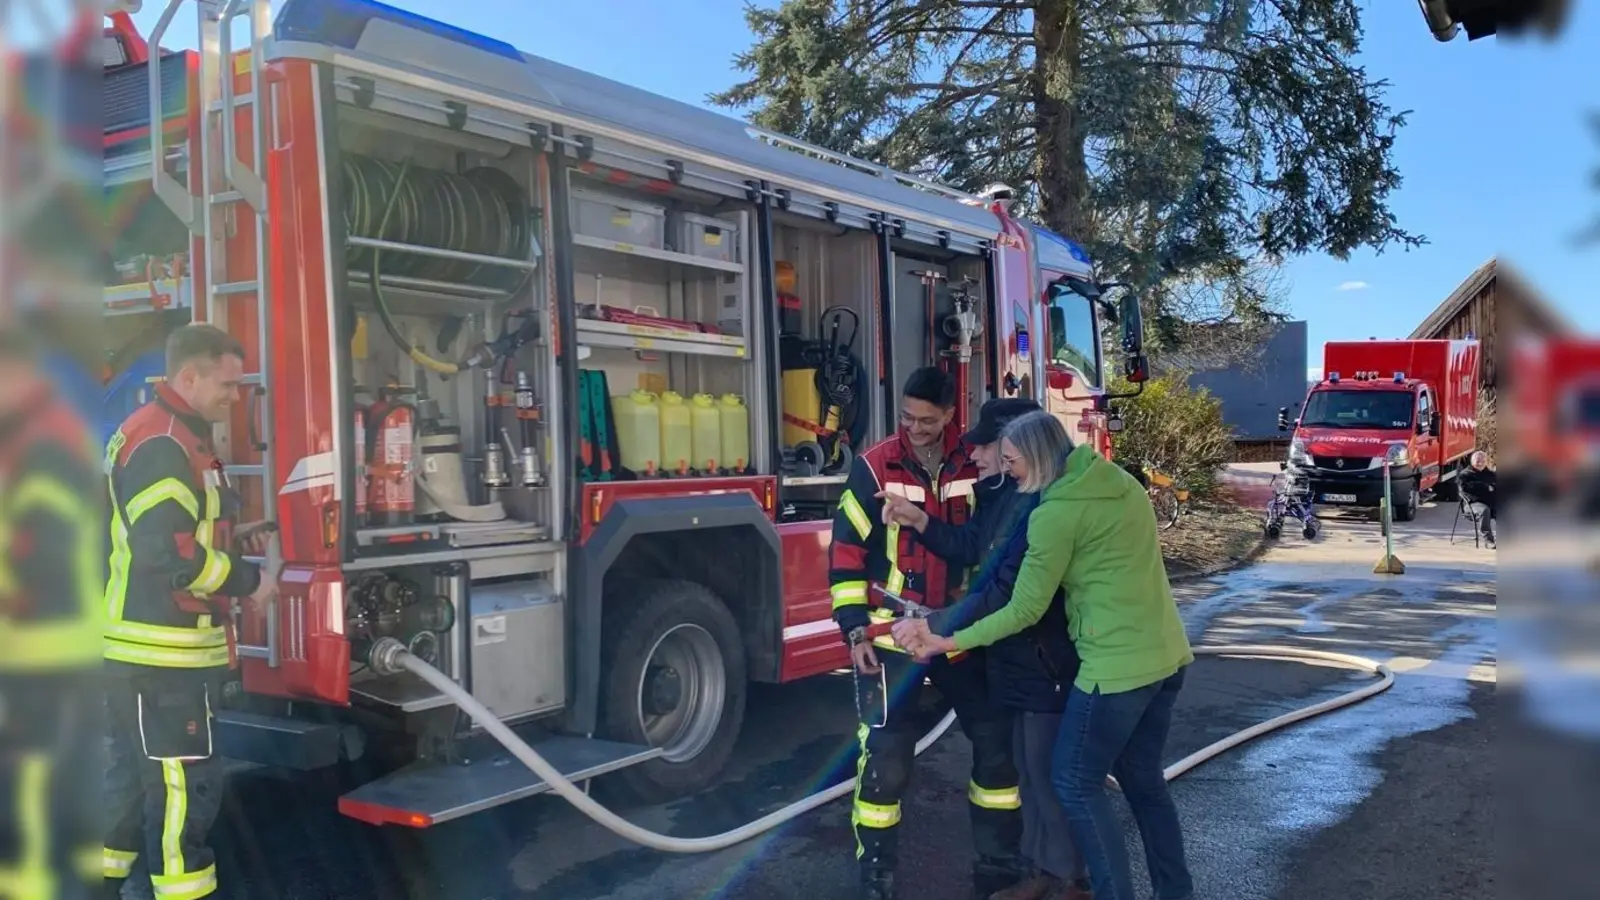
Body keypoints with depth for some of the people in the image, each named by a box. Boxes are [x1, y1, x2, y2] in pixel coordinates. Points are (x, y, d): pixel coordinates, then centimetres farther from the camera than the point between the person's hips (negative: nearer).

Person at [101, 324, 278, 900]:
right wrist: (246, 580, -16)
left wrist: (233, 543, 12)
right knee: (183, 787, -4)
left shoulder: (172, 437, 16)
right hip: (160, 653, -11)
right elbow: (166, 550, -25)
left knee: (132, 777, 19)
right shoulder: (161, 444, -18)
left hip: (149, 648, 11)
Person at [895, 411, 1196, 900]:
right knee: (1142, 775, 21)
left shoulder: (1055, 512, -16)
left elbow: (1024, 610, -12)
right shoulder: (1118, 480, 8)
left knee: (1076, 783, 7)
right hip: (1167, 653, 9)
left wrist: (947, 643, -6)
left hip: (1118, 664, -9)